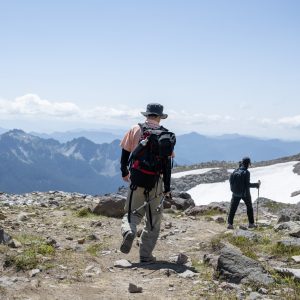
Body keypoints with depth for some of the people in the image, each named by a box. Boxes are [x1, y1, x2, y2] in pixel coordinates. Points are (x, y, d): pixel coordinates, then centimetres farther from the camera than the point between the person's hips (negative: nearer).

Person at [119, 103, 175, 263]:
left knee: (133, 212, 15)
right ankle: (145, 255, 12)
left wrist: (124, 172, 22)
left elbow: (125, 152, 5)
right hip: (156, 182, -1)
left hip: (136, 179, 1)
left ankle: (128, 231, -18)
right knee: (153, 220, 11)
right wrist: (167, 188, 2)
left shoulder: (135, 130, 2)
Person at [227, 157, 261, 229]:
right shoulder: (246, 172, -18)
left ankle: (230, 224, -1)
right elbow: (247, 184, -20)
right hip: (245, 193, -3)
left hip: (236, 193, 3)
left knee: (233, 208, 7)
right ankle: (251, 223, 23)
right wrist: (257, 184, -8)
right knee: (249, 207, 17)